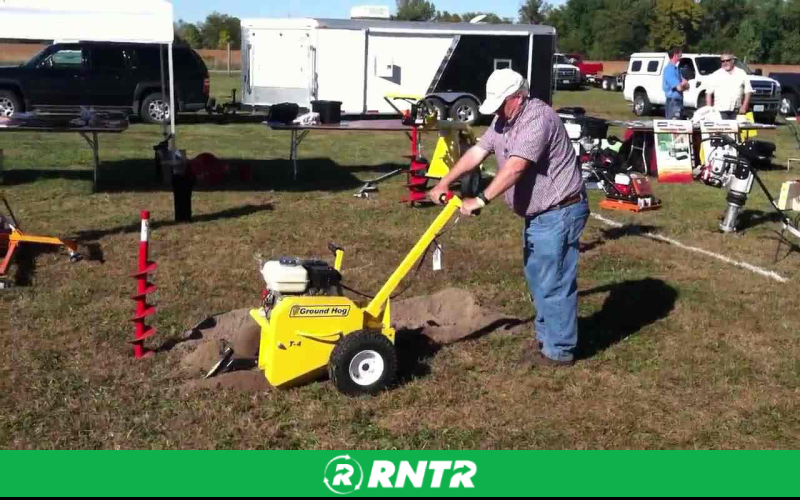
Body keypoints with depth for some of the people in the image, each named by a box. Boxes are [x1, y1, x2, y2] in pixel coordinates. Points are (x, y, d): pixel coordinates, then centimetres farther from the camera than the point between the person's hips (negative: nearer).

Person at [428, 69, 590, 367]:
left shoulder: (537, 118, -24)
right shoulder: (505, 119, 8)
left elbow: (515, 168, -32)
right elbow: (477, 152, 10)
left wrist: (481, 200, -33)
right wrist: (444, 183, 6)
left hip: (559, 213, -11)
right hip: (537, 214, 11)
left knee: (553, 283, -4)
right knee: (538, 280, 18)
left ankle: (559, 351, 7)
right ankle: (546, 339, 32)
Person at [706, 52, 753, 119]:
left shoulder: (742, 74, 11)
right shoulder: (715, 75, 8)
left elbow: (748, 92, 8)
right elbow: (709, 94, 5)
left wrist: (744, 107, -3)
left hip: (736, 112, 1)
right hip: (720, 111, -1)